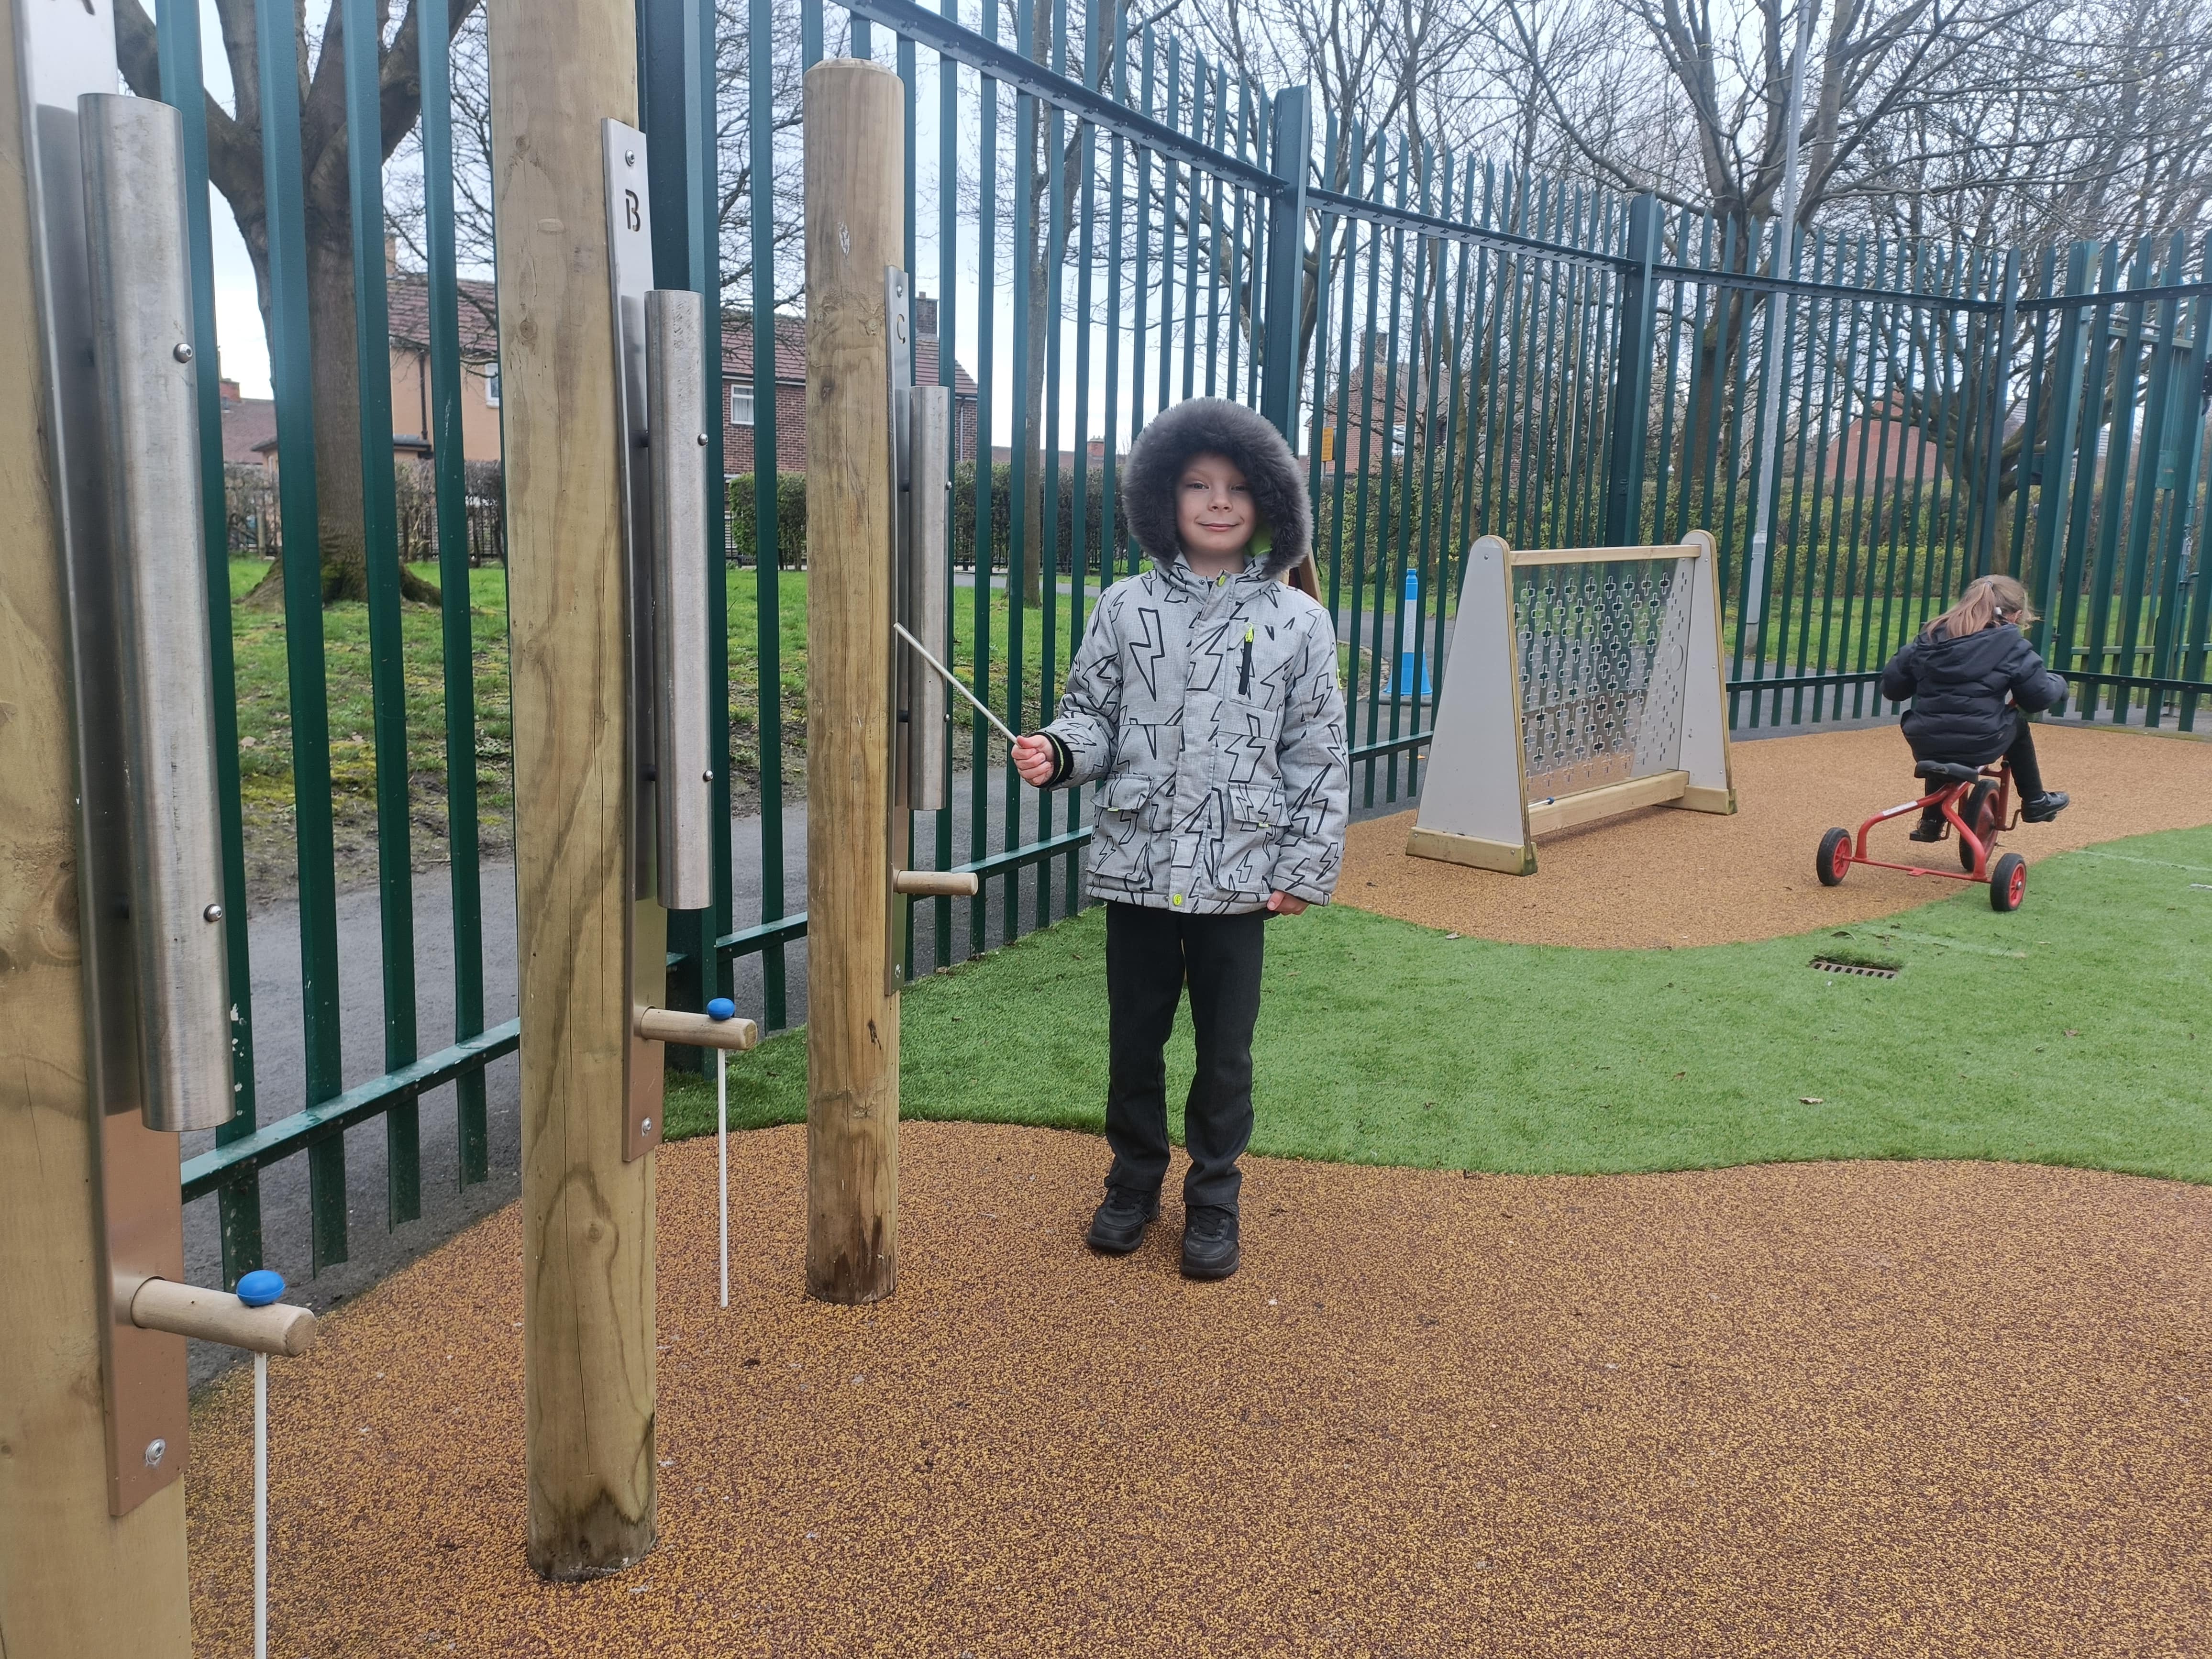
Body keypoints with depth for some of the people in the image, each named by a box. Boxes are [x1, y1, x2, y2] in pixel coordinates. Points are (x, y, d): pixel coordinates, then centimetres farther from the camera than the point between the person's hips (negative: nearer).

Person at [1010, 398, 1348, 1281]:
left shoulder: (1297, 620, -1)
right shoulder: (1127, 606, 1)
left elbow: (1319, 754, 1)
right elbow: (1095, 714, 5)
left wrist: (1308, 867, -2)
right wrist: (1057, 752, -17)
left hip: (1239, 873, -1)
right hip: (1137, 865, 1)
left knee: (1225, 1049, 10)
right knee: (1134, 1038, 14)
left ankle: (1214, 1200, 30)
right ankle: (1134, 1180, 35)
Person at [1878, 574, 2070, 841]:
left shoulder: (1930, 638, 11)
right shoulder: (2013, 647, 1)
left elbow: (1892, 683, 11)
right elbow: (2039, 697, 2)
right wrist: (2058, 685, 25)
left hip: (1925, 745, 3)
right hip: (1978, 746, -3)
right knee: (2017, 724, 27)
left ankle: (1931, 822, 36)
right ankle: (2035, 802, 37)